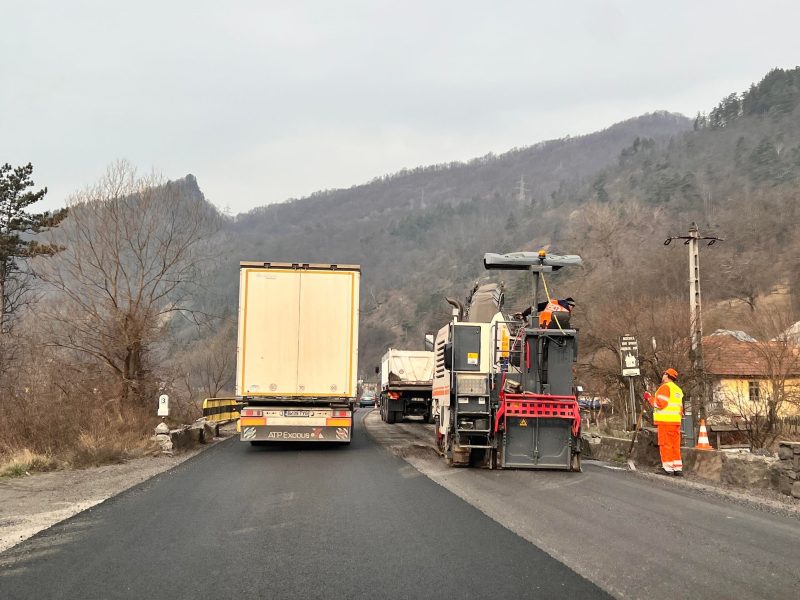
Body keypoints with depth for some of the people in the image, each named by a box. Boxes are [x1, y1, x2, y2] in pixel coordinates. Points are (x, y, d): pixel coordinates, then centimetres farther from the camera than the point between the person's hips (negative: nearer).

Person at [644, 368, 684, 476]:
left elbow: (660, 403, -15)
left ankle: (668, 468, -7)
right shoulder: (678, 390, 21)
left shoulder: (665, 387, -6)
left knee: (665, 445, -5)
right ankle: (678, 468, 9)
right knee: (675, 445, 10)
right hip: (676, 421, 8)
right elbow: (681, 407, 21)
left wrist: (649, 398, -4)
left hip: (665, 421, -8)